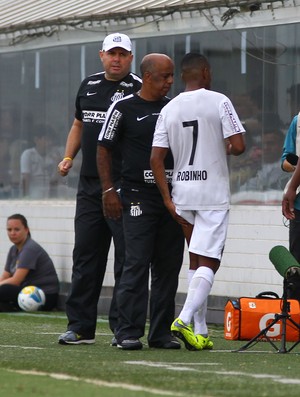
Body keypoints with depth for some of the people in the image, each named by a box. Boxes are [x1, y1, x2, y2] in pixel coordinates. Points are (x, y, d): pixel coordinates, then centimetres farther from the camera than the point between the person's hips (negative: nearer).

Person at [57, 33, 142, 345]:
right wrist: (68, 158, 13)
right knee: (85, 255, 7)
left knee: (127, 258, -4)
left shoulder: (139, 89, -4)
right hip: (89, 185, 6)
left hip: (125, 187, -6)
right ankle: (80, 327, 12)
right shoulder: (89, 86, 15)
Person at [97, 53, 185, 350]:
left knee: (168, 267, 6)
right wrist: (108, 190, -7)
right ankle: (129, 332, -7)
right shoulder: (123, 108, -2)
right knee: (137, 264, -10)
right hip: (138, 199, -5)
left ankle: (161, 333, 12)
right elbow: (103, 150, 1)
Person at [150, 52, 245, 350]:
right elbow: (238, 146, -14)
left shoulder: (169, 110, 5)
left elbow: (156, 158, 0)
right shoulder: (219, 102, -7)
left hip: (182, 194, 5)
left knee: (196, 262, 14)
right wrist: (226, 149, 9)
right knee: (208, 262, -5)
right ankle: (185, 320, -24)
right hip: (213, 195, -5)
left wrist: (168, 199, 2)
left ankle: (200, 331, 13)